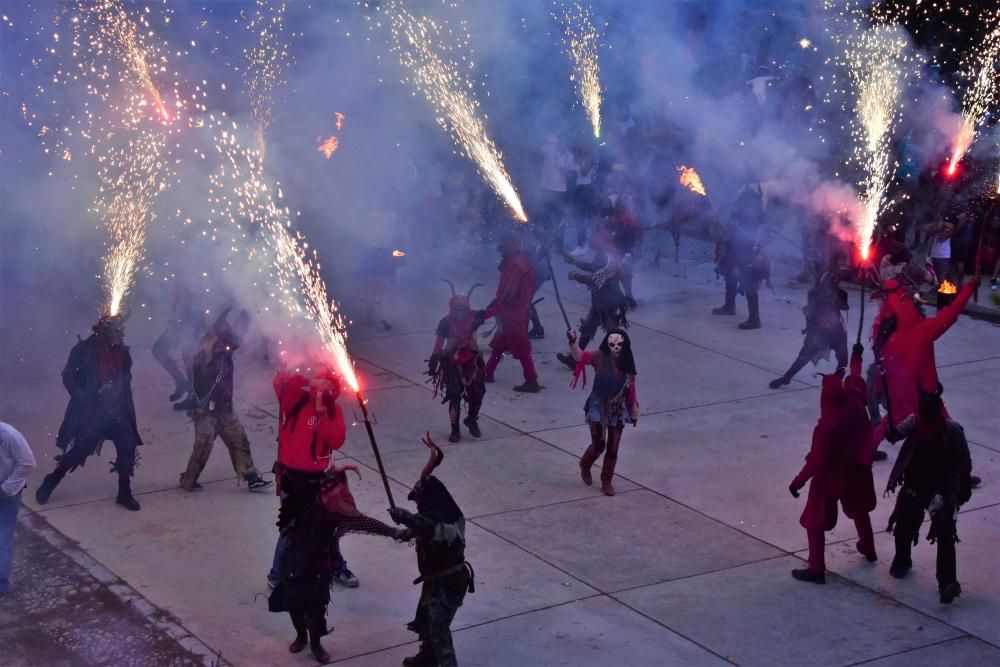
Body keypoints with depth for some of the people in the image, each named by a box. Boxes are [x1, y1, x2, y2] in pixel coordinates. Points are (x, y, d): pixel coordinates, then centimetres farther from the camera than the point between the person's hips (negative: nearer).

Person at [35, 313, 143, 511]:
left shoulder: (122, 352, 2)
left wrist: (125, 406, 10)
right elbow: (68, 377, -11)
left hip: (116, 412, 4)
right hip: (90, 412, -4)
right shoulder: (85, 350, -12)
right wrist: (84, 399, -21)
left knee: (127, 448, -4)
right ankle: (49, 483, 21)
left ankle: (124, 494, 11)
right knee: (78, 450, -1)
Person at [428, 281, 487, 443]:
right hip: (452, 362, -2)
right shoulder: (446, 322, -13)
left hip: (472, 361, 2)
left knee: (476, 393, 0)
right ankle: (455, 429, 9)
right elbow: (439, 342, -7)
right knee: (454, 396, -4)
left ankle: (472, 420, 28)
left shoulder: (473, 318, -8)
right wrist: (433, 361, -6)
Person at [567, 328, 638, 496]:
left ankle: (606, 482, 25)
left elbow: (630, 390, 4)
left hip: (618, 410, 3)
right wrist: (573, 341, -50)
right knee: (598, 445, -1)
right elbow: (579, 356, -30)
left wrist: (634, 411, 7)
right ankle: (585, 466, 33)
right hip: (598, 408, -3)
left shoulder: (627, 364, -4)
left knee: (613, 449, 7)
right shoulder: (600, 357, -14)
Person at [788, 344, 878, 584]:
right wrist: (856, 357, 24)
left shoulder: (827, 425, -35)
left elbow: (817, 460, -29)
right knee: (859, 509, 31)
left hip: (830, 476, -7)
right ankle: (868, 549, 50)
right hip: (856, 470, 7)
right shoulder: (855, 401, -18)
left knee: (815, 521, 5)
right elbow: (856, 379, 6)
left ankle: (816, 569, 7)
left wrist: (798, 481, -18)